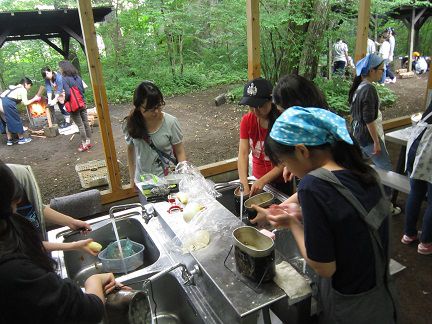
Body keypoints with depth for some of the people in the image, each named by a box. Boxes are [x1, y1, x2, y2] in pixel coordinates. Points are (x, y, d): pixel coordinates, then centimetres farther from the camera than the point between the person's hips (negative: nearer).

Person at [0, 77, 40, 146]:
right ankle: (21, 139, 17)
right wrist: (34, 99, 12)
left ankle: (9, 140, 23)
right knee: (16, 120, 7)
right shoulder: (23, 89, 3)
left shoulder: (14, 87, 27)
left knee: (7, 122, 19)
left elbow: (20, 101, 19)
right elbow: (25, 103, 0)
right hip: (7, 104, -8)